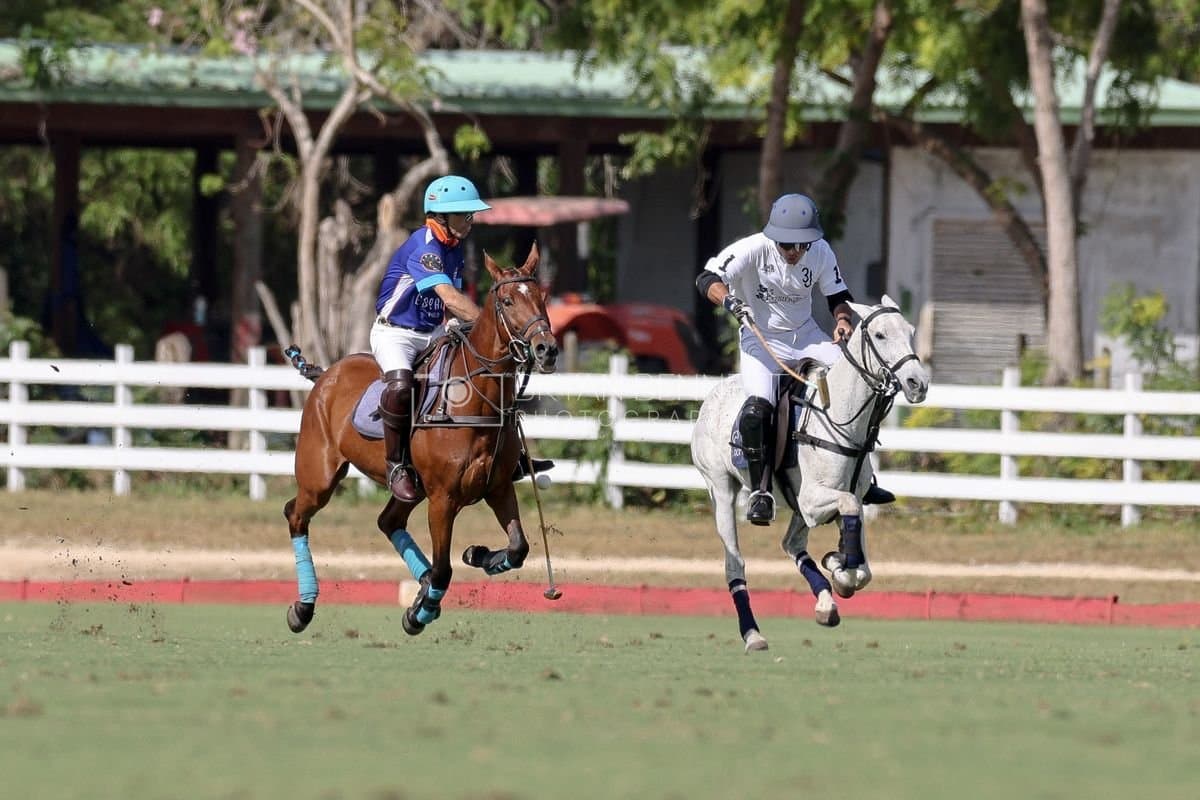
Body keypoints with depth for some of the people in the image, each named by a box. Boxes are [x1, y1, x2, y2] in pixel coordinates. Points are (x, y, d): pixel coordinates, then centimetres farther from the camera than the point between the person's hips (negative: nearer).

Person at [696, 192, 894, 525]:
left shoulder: (820, 252, -8)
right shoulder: (753, 249, -19)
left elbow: (838, 295, 5)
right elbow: (707, 279, -23)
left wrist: (842, 320, -17)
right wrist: (729, 300, -44)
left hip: (806, 336, 4)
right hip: (760, 339, -4)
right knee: (757, 410, -28)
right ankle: (761, 492, -13)